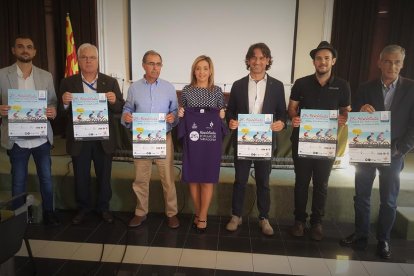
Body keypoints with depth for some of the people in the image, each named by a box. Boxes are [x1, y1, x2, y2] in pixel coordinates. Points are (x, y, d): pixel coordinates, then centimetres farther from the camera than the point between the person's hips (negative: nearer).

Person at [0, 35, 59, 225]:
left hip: (41, 138, 2)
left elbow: (53, 102, 7)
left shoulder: (46, 76, 6)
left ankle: (48, 212, 26)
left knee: (46, 178, 10)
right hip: (16, 139, -1)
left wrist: (53, 111, -15)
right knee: (18, 181, 11)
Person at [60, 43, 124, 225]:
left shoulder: (110, 82, 2)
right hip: (79, 139, 0)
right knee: (81, 177, 13)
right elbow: (62, 113, 0)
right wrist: (65, 103, -21)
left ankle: (103, 208, 31)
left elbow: (120, 109, 0)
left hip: (103, 139, 0)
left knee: (104, 176, 12)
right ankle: (83, 208, 33)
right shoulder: (68, 83, 2)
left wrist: (114, 101, -21)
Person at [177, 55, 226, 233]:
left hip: (211, 140, -1)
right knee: (192, 178, 8)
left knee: (207, 178, 3)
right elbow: (182, 114, 13)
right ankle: (198, 213, 27)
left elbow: (221, 114, 11)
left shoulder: (217, 91, 4)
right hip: (191, 139, 1)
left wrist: (222, 115, -10)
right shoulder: (186, 90, 5)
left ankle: (203, 217, 18)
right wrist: (179, 114, -8)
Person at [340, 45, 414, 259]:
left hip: (392, 155, -1)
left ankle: (383, 240, 25)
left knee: (389, 201, 9)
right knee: (361, 197, 9)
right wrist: (361, 111, -22)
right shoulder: (366, 88, 1)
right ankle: (361, 235, 24)